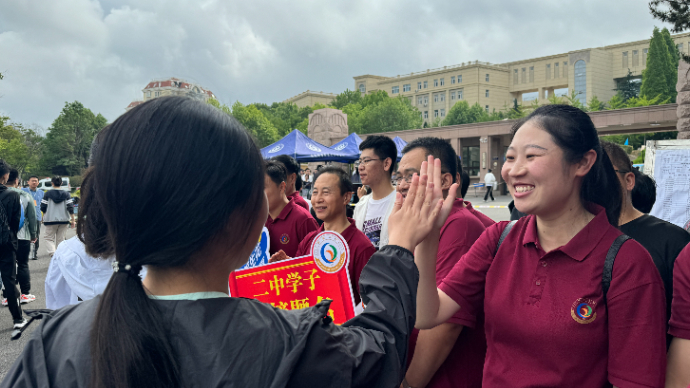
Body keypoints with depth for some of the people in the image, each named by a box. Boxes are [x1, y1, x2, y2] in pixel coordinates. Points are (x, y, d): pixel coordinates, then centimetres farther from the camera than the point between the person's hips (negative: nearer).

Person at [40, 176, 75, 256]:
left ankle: (52, 252, -15)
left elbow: (43, 207, 0)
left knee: (49, 238, 7)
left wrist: (45, 215, 20)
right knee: (60, 239, 10)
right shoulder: (66, 194, 1)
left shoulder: (48, 193, -2)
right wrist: (72, 220, 2)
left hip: (50, 220, -2)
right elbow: (70, 208, -3)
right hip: (64, 220, 2)